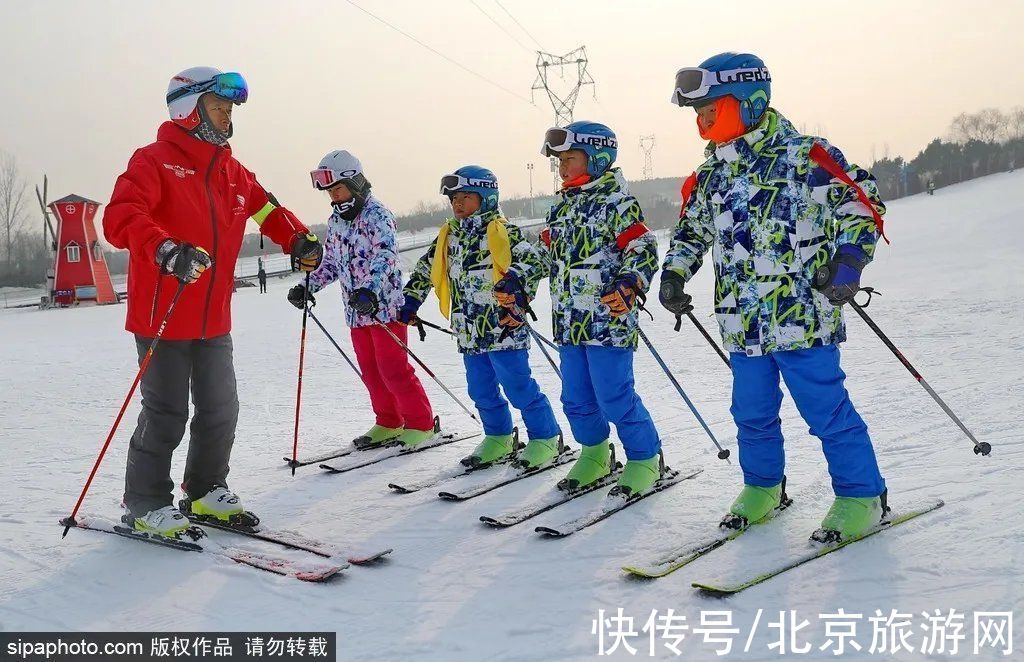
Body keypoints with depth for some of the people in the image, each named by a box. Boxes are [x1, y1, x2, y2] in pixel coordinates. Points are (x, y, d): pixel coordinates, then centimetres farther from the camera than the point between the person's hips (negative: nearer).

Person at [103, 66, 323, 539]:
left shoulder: (231, 171, 13)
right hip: (162, 316, -7)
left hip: (213, 319, 7)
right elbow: (120, 219, -23)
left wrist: (298, 240, 8)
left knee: (221, 409, 12)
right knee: (166, 415, 0)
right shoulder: (155, 160, -9)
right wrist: (165, 249, -40)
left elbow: (265, 207, 27)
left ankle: (206, 491, 31)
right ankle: (145, 505, 17)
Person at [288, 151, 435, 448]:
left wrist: (369, 290, -38)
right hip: (355, 309, 8)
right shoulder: (335, 221, 12)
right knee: (369, 369, 12)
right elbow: (331, 263, 20)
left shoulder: (377, 214, -11)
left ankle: (421, 423, 6)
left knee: (393, 368, -6)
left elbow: (385, 256, -24)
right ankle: (388, 422, 24)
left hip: (384, 304, -8)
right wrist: (308, 287, 6)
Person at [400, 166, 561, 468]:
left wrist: (517, 287, -33)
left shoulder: (501, 231, -9)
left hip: (502, 328, -7)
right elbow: (425, 268, 23)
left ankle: (546, 437, 14)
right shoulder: (450, 235, 11)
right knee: (481, 390, 15)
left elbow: (534, 260, -19)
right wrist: (410, 299, 20)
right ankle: (498, 438, 32)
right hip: (469, 333, 7)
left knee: (518, 387, -1)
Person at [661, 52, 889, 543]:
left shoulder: (804, 157, -9)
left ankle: (862, 495, 15)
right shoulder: (711, 176, 10)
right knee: (753, 413, 15)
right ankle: (762, 487, 34)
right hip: (742, 323, 6)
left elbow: (861, 204, -6)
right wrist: (675, 272, 10)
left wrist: (849, 258, -18)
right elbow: (691, 229, 24)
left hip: (802, 317, -6)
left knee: (826, 409, -1)